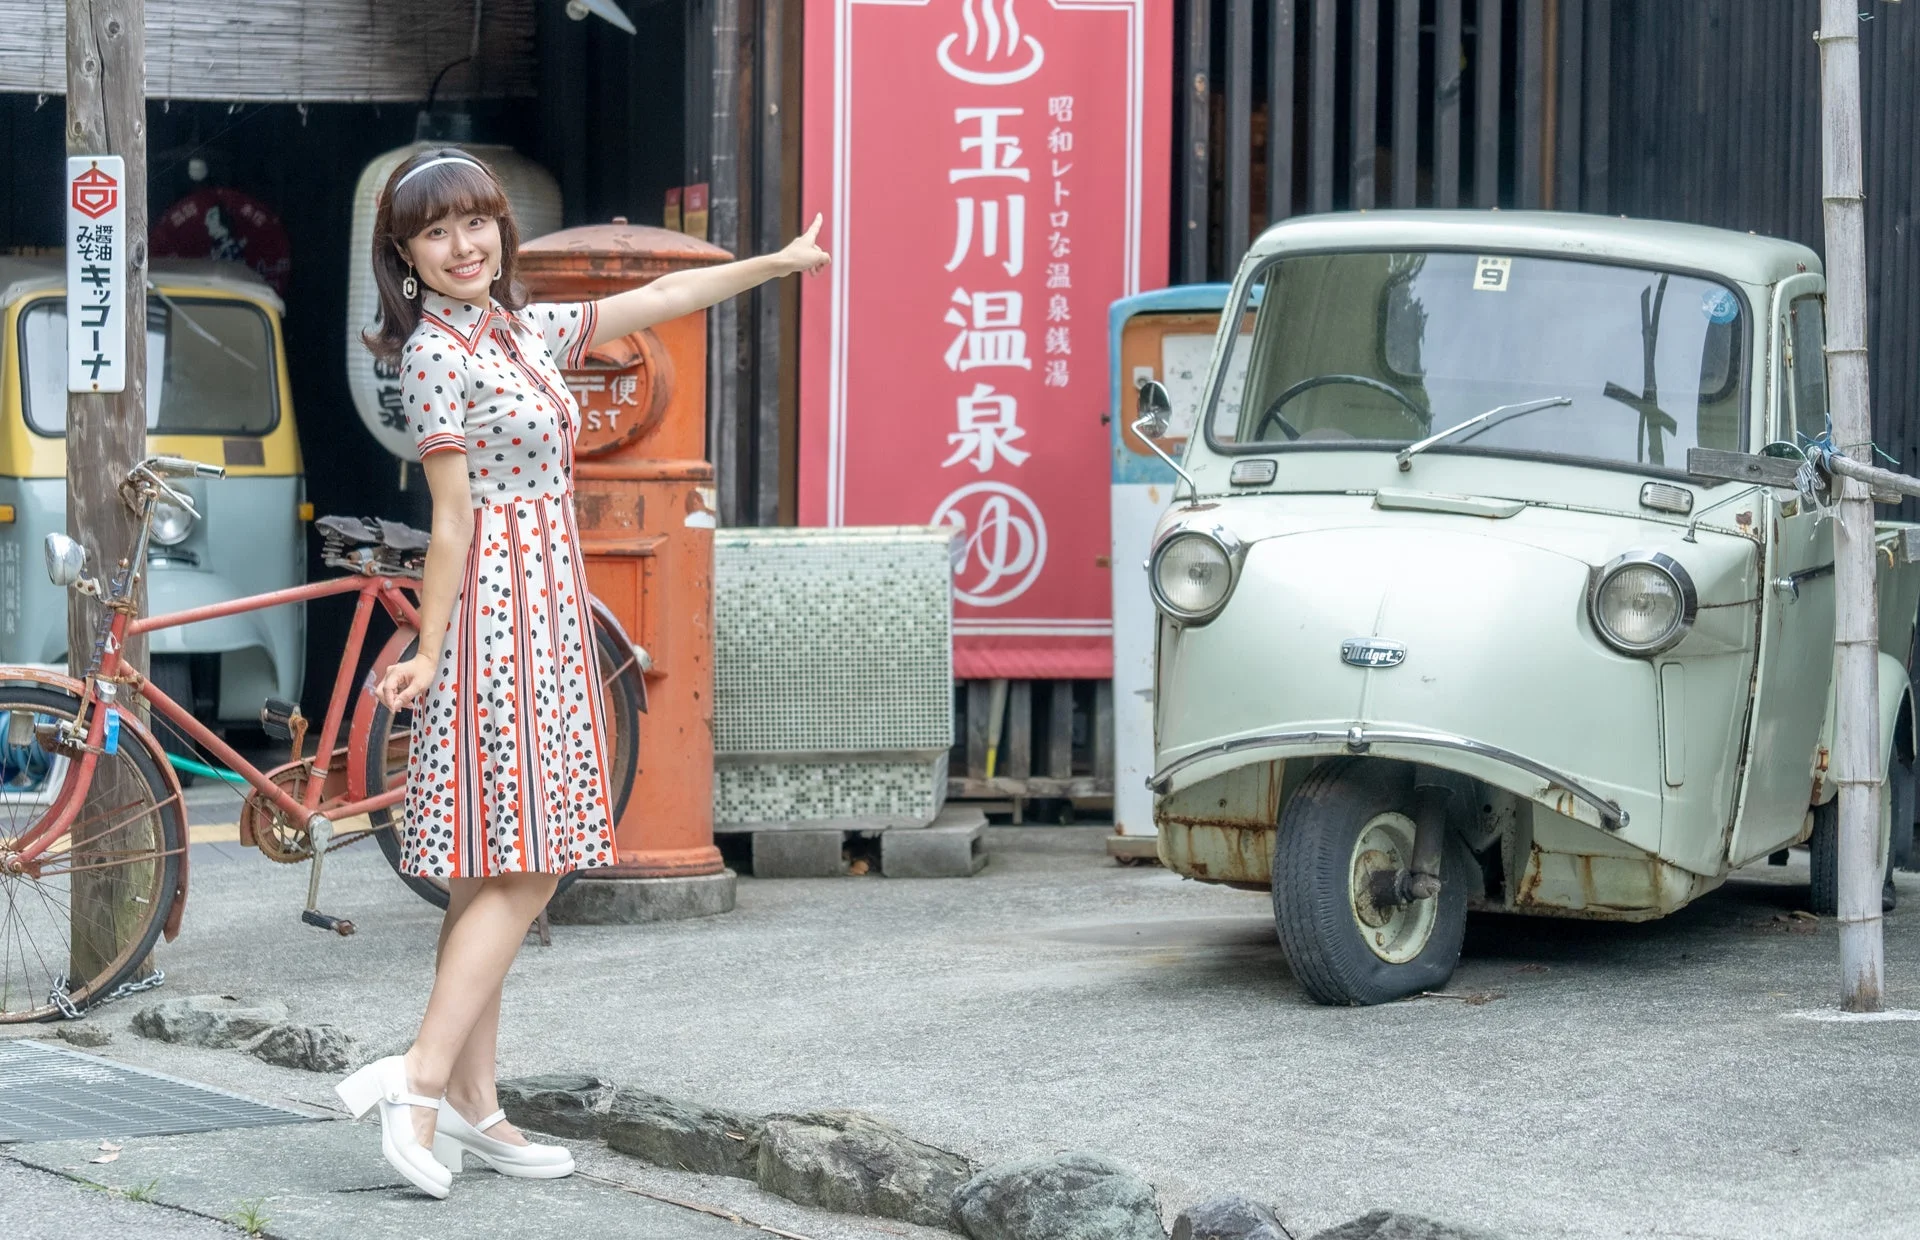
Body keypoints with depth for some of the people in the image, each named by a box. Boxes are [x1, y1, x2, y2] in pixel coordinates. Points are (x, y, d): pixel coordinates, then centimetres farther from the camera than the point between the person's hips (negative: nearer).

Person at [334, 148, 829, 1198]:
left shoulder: (524, 330, 14)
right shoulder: (437, 354, -11)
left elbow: (656, 301, 25)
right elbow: (454, 518, -14)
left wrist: (778, 262, 31)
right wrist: (428, 653, -13)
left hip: (547, 617, 9)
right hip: (500, 613, -9)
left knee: (497, 873, 7)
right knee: (520, 868, -12)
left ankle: (471, 1103, 9)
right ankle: (421, 1076, -14)